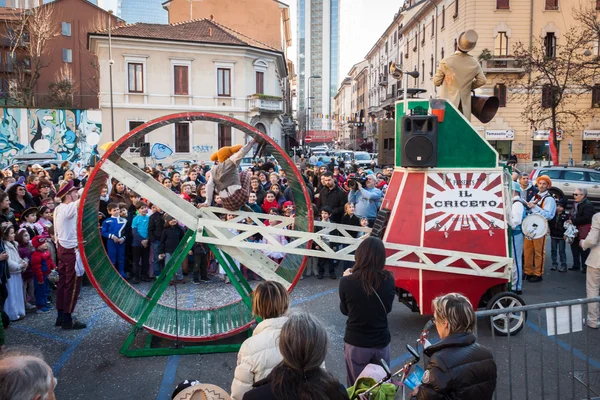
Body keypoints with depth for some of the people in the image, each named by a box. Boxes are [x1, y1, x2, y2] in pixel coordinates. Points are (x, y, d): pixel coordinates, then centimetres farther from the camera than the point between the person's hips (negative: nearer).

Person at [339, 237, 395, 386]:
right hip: (381, 341, 2)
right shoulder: (388, 279, -14)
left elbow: (345, 310, -2)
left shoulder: (347, 282, -19)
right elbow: (387, 308, 3)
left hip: (355, 343, -1)